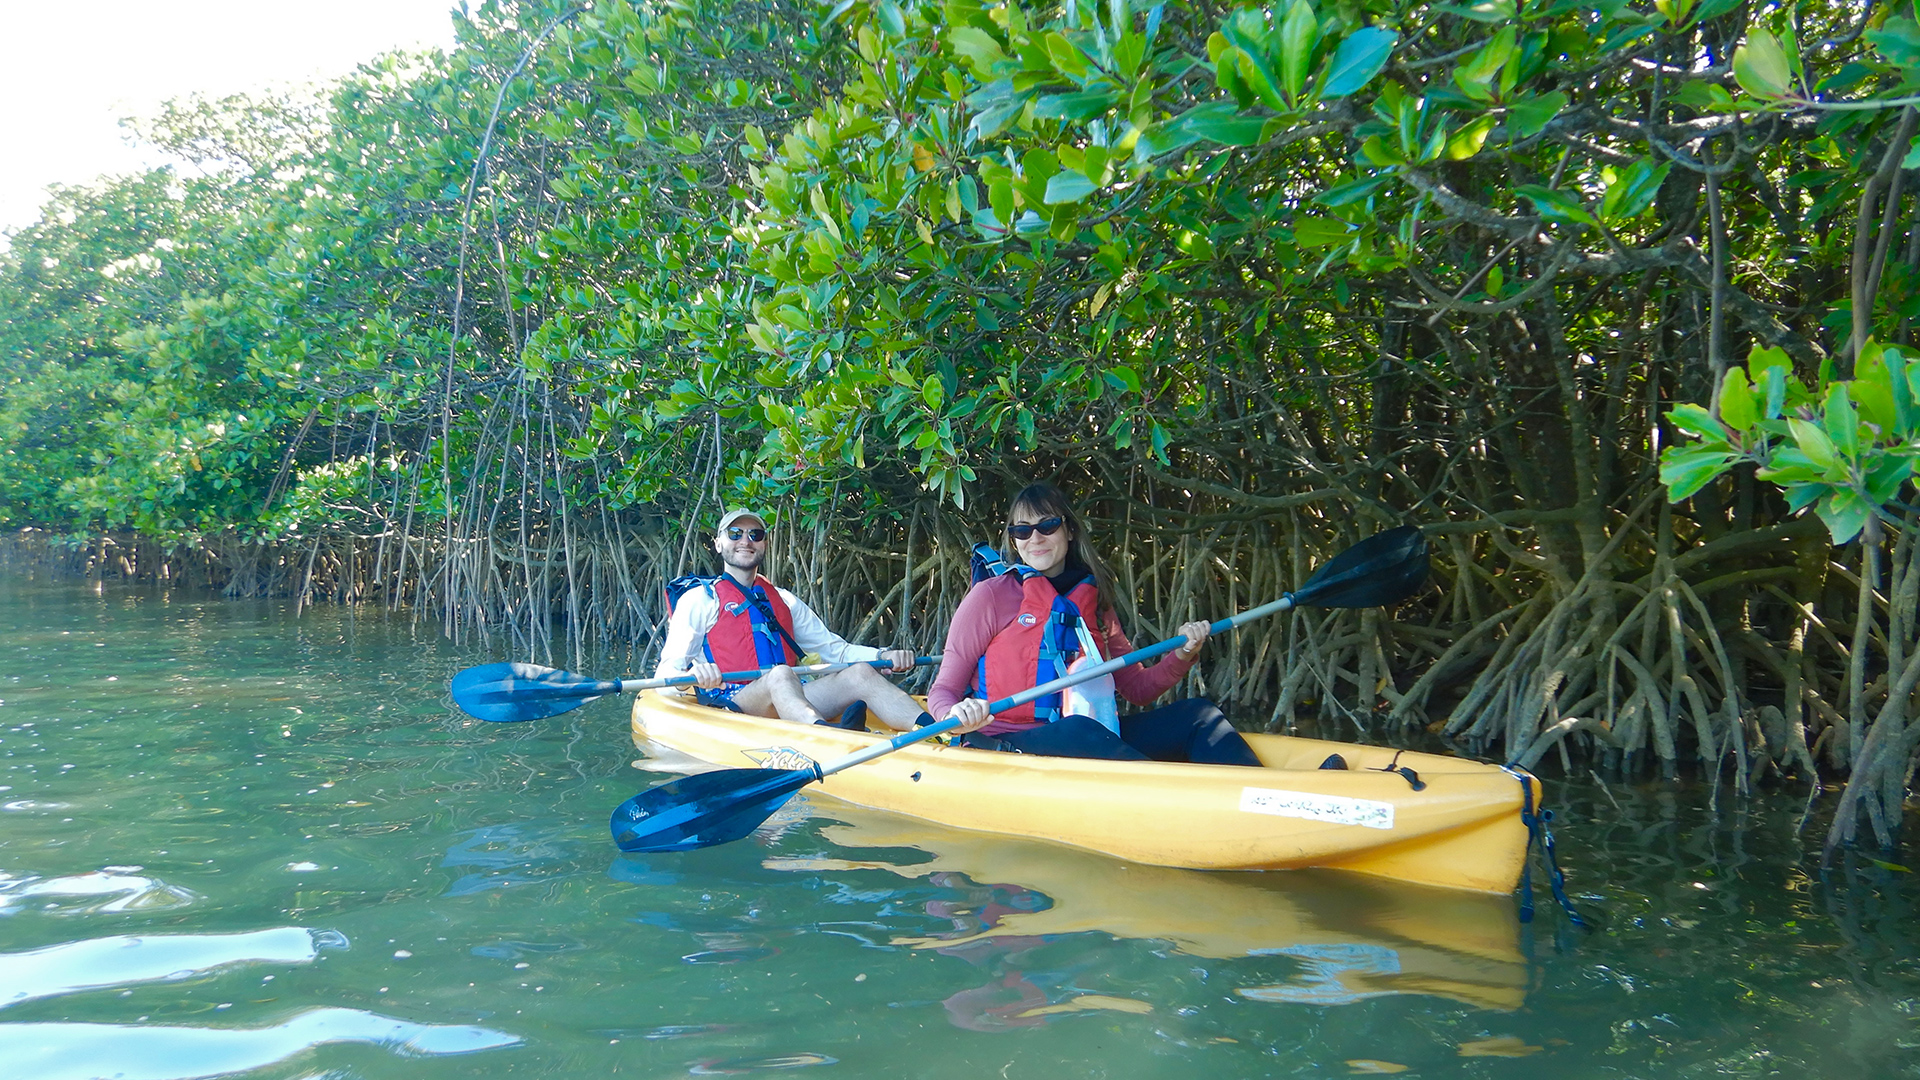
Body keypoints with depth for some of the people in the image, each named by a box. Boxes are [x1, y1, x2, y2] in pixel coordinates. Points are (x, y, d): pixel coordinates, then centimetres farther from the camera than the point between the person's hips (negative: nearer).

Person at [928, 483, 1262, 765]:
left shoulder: (1093, 600, 15)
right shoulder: (991, 595, -1)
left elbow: (1137, 688, 18)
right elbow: (940, 692, -3)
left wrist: (1181, 656, -1)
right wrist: (958, 715, -27)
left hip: (1090, 741, 6)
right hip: (1007, 747, -5)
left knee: (1197, 712, -10)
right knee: (1077, 731, -37)